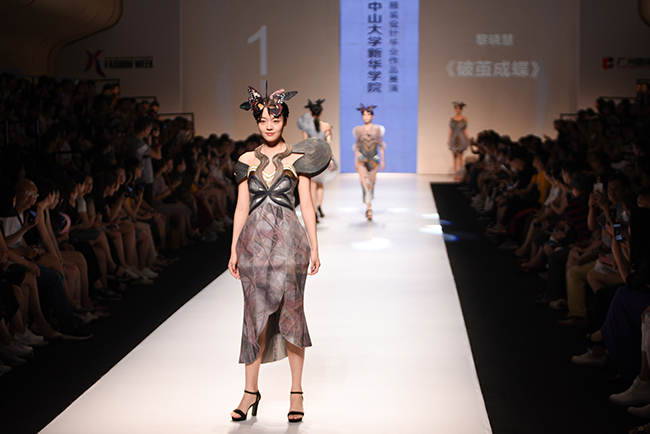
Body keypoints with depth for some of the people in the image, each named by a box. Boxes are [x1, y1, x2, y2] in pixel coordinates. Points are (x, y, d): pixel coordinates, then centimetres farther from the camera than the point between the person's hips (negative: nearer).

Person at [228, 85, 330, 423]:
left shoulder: (297, 158, 3)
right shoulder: (247, 161, 8)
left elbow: (306, 205, 3)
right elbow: (242, 207, 9)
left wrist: (313, 247, -1)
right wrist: (234, 249, 5)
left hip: (288, 241, -2)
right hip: (255, 240, 2)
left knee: (290, 312, 1)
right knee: (255, 314, 4)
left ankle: (296, 392, 11)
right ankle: (251, 391, 11)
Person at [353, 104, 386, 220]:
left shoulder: (377, 129, 3)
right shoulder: (359, 130, 5)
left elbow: (381, 146, 5)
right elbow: (357, 147, 9)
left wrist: (383, 160, 1)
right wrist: (356, 161, 7)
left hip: (374, 158, 1)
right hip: (362, 158, -1)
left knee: (371, 184, 6)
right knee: (364, 182, -16)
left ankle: (368, 207, 21)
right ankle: (368, 208, -23)